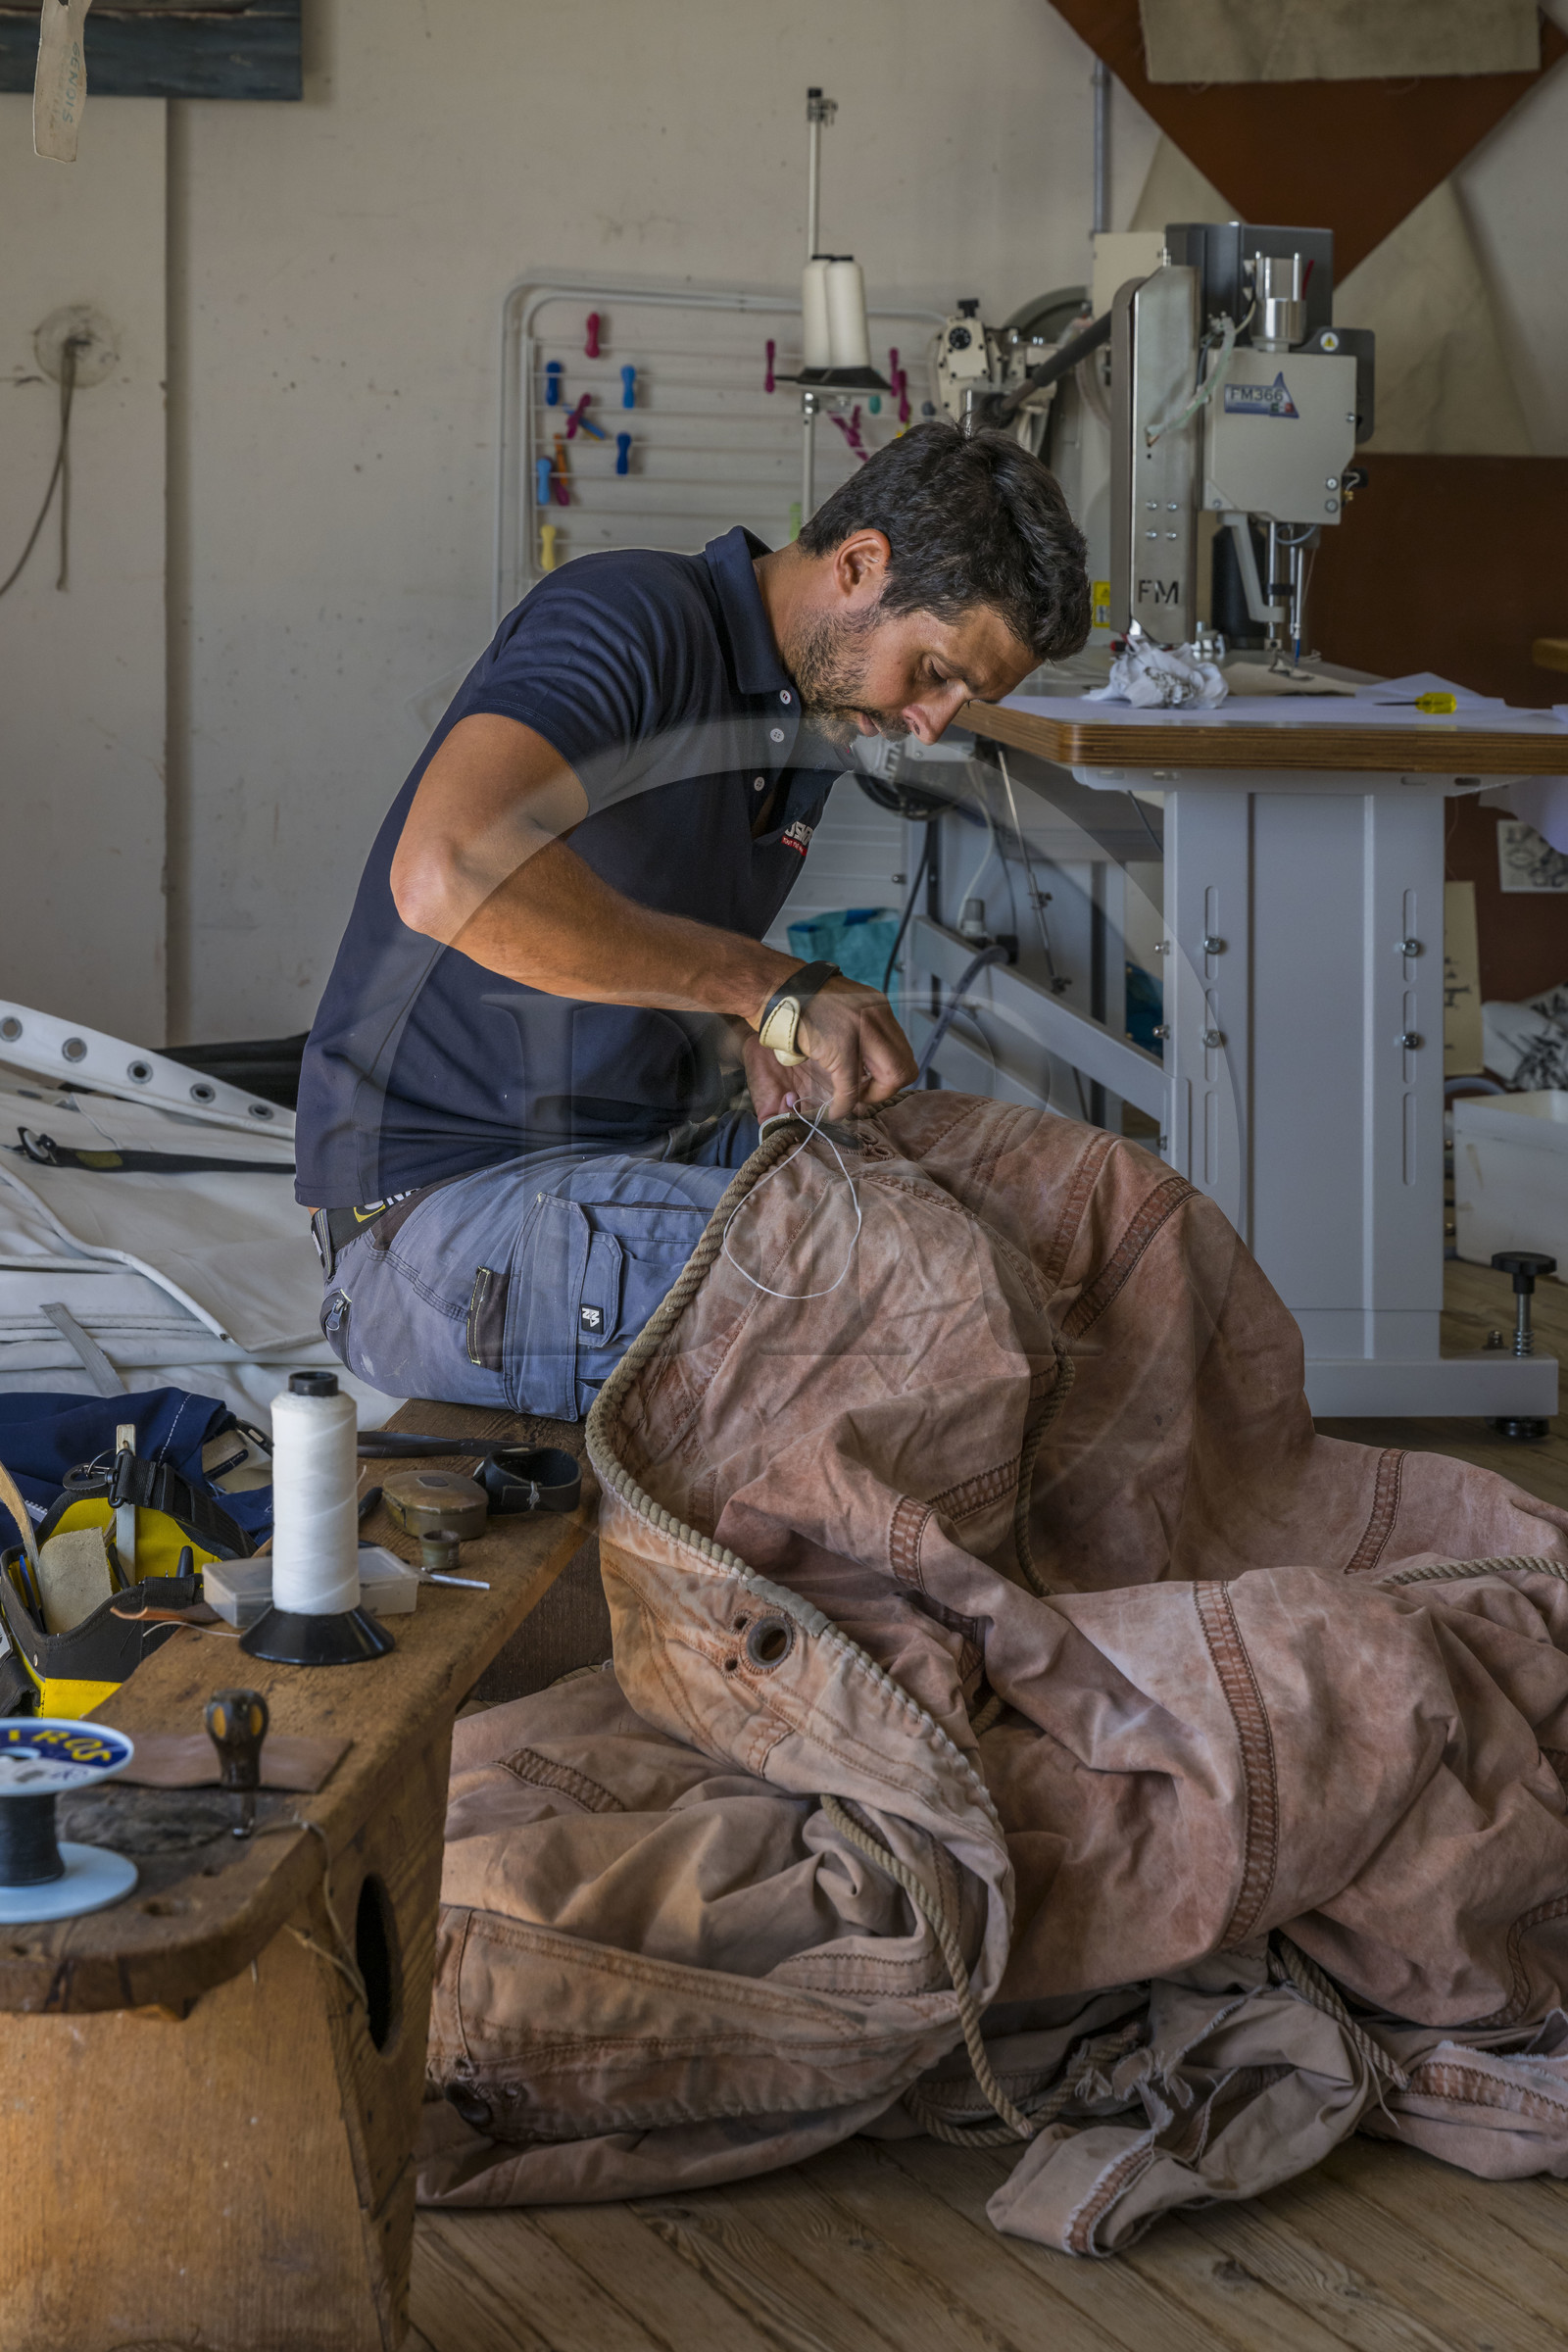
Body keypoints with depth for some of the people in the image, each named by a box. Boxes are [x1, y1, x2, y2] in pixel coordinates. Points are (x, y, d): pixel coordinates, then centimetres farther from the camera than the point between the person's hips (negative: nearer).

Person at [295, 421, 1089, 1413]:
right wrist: (770, 988, -30)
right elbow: (448, 874, -35)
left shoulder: (817, 721, 13)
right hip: (445, 1196, -9)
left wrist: (747, 1050, 0)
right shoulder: (631, 616, -16)